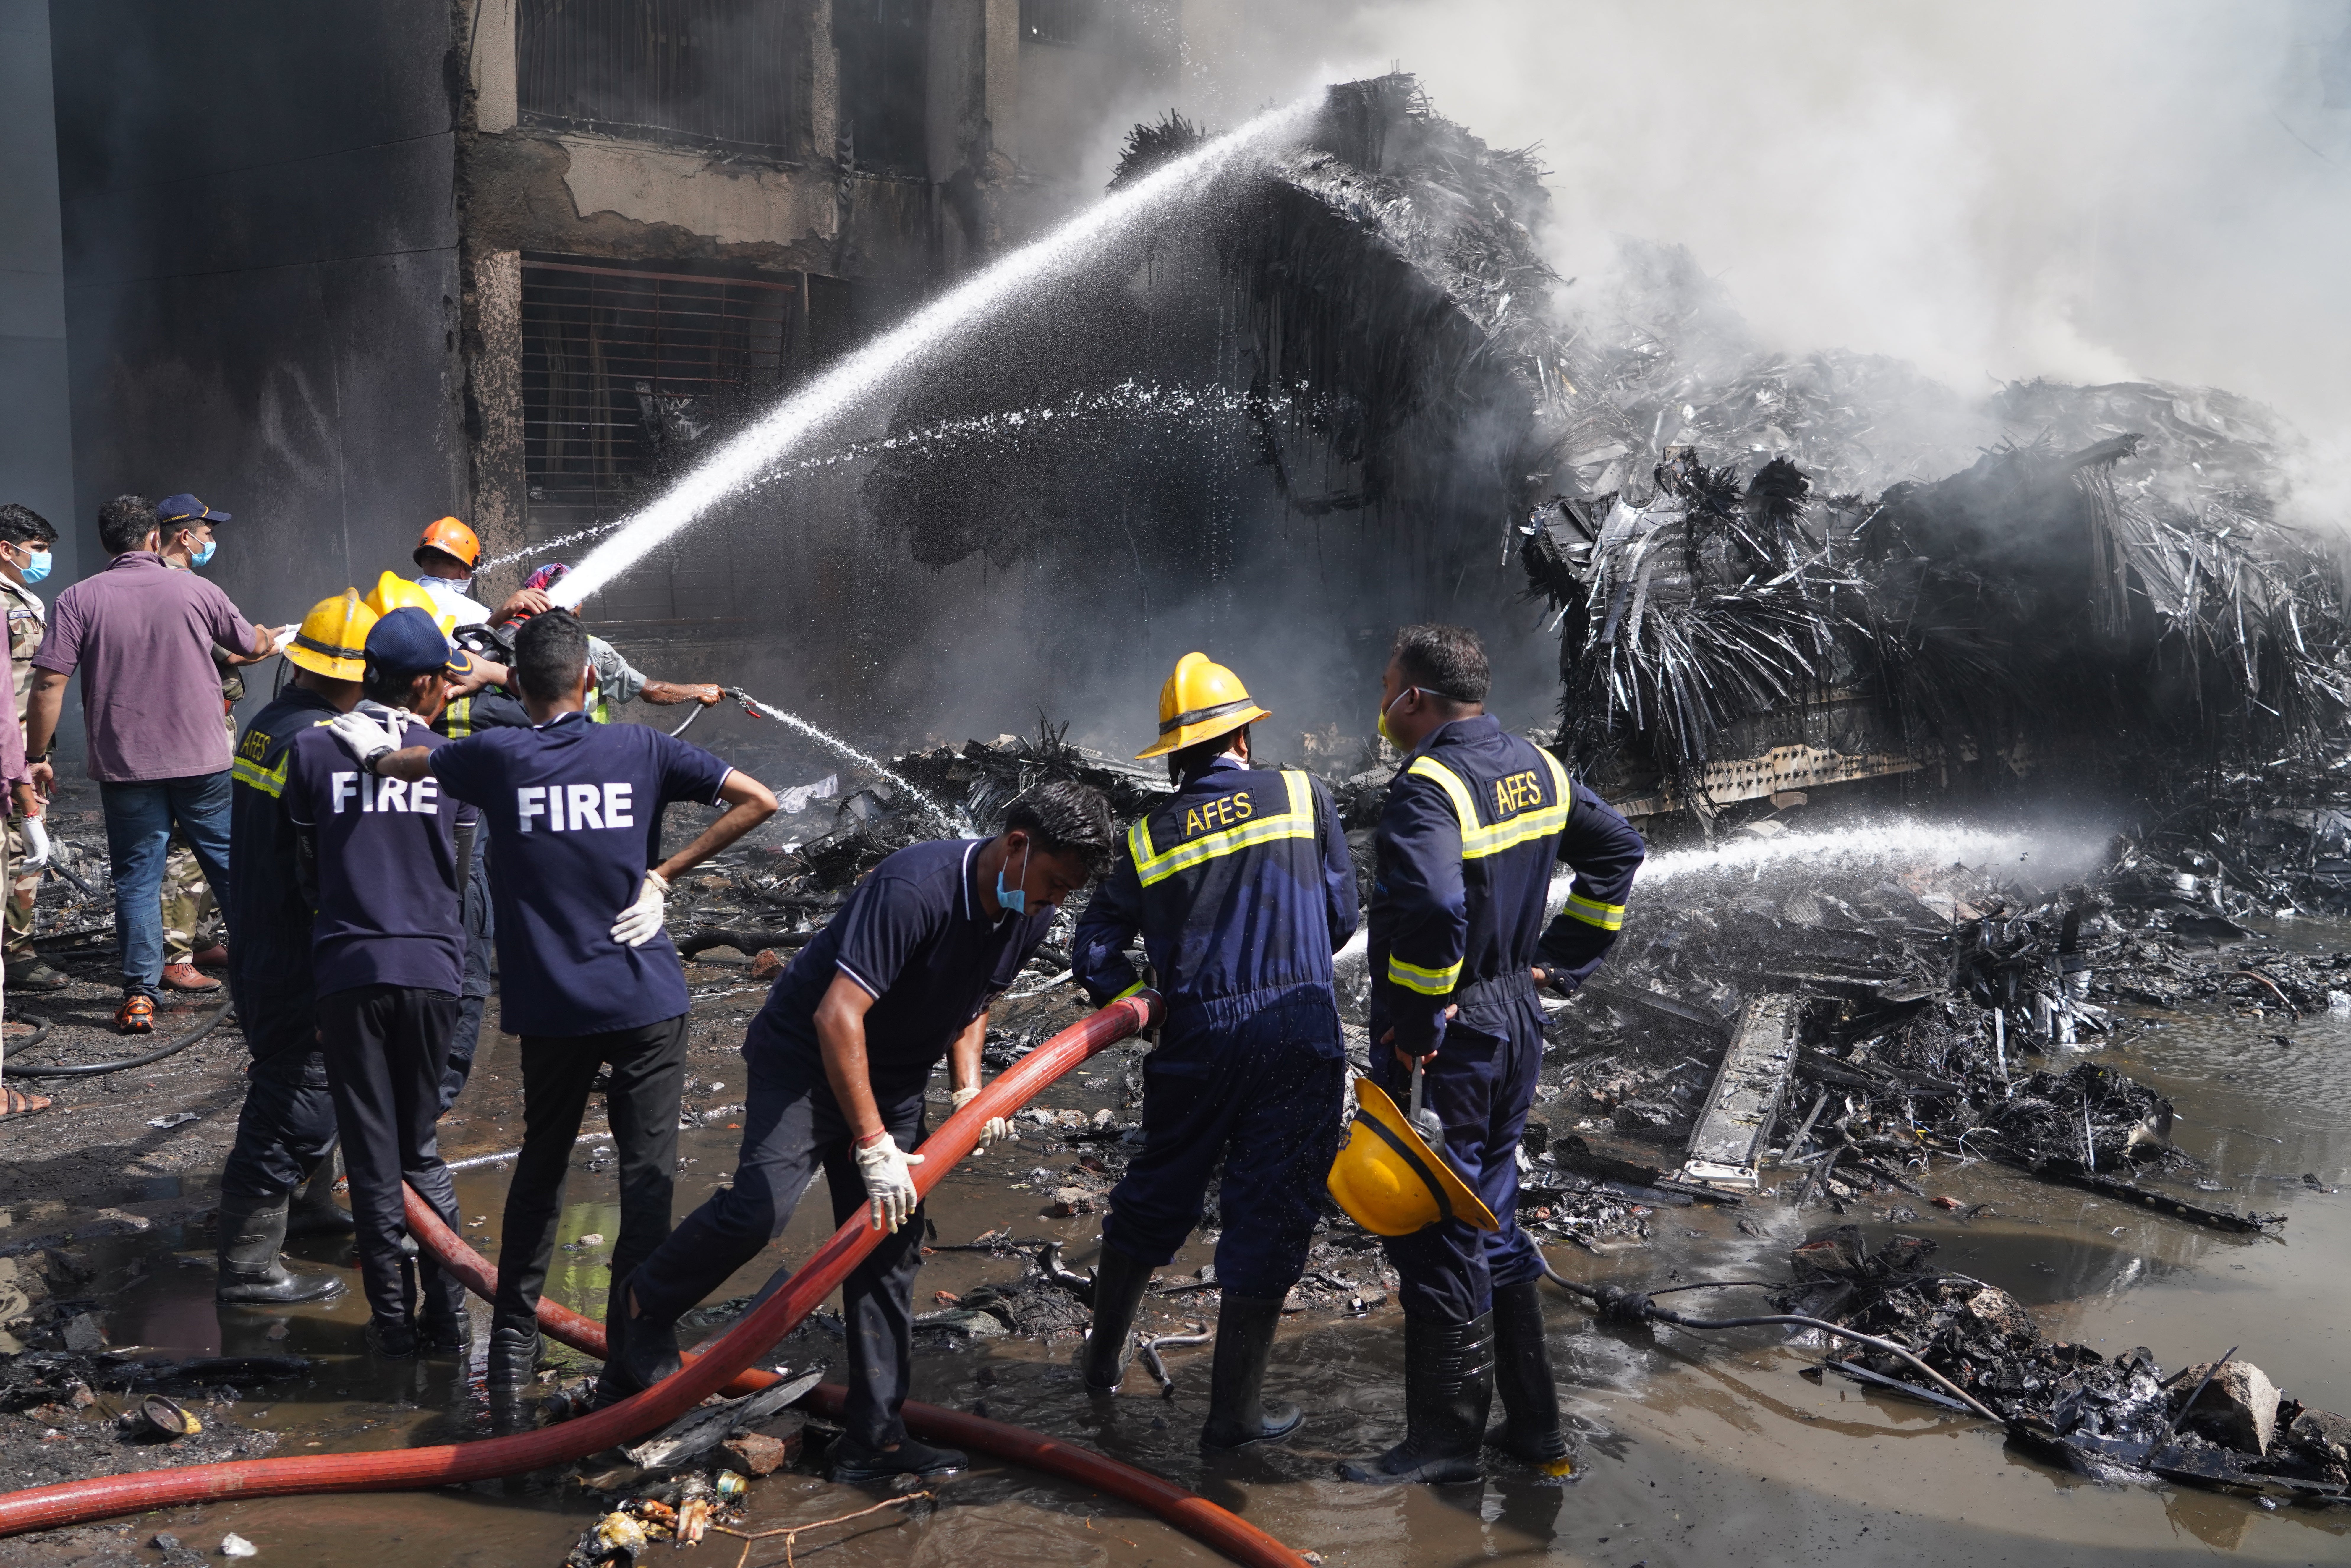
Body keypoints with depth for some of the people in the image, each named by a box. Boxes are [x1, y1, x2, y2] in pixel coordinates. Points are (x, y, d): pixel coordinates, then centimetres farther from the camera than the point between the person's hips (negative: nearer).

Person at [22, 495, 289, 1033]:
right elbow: (252, 643, 18)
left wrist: (38, 756, 1)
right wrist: (277, 637, 42)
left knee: (137, 879, 7)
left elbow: (49, 684, -10)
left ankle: (140, 996, 7)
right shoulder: (195, 590, 1)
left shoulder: (79, 599, -4)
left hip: (125, 767, -1)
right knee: (234, 869, 11)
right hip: (203, 762, 1)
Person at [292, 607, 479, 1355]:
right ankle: (448, 1313, 15)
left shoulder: (311, 748, -2)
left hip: (347, 966, -1)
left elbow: (307, 866, 7)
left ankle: (394, 1321, 12)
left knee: (372, 1156, 7)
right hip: (432, 966, 1)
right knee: (421, 1147, 16)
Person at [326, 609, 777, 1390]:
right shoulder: (641, 748, -2)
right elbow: (758, 800, -4)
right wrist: (662, 875, -3)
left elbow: (399, 762, 15)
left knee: (541, 1166, 19)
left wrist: (374, 747, 38)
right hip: (646, 998, -2)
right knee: (648, 1173, 3)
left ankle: (513, 1340, 26)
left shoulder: (496, 756, -2)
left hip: (551, 1006, 2)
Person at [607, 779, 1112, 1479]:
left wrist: (968, 1088, 0)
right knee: (762, 1203, -24)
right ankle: (644, 1305, 4)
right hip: (805, 1052, -7)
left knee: (891, 1250, 3)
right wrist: (874, 1147, -33)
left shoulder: (1032, 915, -5)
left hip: (894, 1074, 7)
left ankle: (875, 1436, 11)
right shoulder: (916, 889, -32)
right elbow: (837, 1017, -34)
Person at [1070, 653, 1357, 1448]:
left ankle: (1104, 1358, 37)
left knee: (1156, 1196, 21)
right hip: (1298, 1033, -2)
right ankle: (1234, 1409, 12)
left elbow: (1096, 950, 5)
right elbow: (1341, 913, 8)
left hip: (1196, 1039, 3)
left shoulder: (1150, 835, 7)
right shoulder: (1300, 794, 3)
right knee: (1268, 1219, 5)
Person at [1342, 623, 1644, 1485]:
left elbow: (1432, 909, -36)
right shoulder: (1535, 766, 7)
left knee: (1433, 1238, 3)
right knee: (1491, 1223, 19)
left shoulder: (1428, 785, -21)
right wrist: (1559, 960, 17)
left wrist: (1413, 1033, -24)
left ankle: (1447, 1438, 15)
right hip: (1519, 1024, 9)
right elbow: (1618, 848, 19)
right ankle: (1534, 1424, 28)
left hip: (1444, 1042, -9)